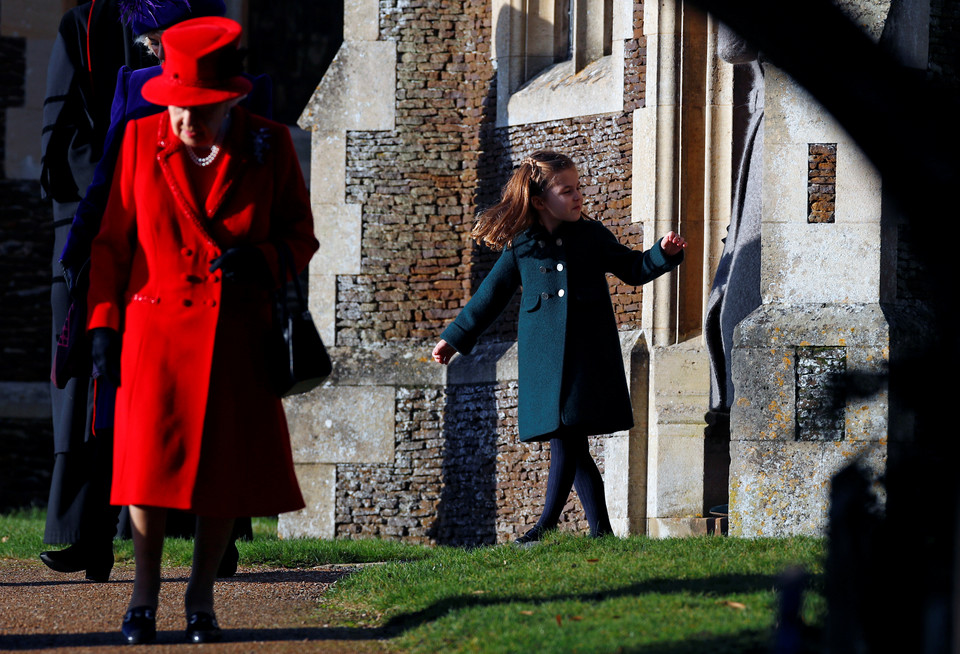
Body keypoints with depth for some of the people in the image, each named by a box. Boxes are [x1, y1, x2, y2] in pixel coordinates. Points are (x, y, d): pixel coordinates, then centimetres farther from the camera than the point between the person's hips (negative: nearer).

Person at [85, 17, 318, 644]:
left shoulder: (269, 145, -1)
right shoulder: (141, 139, 1)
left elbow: (302, 234, 6)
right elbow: (113, 239, 6)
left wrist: (261, 261, -15)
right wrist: (104, 323, 0)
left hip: (238, 334, 0)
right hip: (156, 326, 0)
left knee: (226, 470, 2)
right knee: (149, 460, -5)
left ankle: (202, 597, 15)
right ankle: (145, 592, 10)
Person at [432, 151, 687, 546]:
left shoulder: (591, 236, 6)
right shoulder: (520, 247, 5)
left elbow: (633, 270, 15)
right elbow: (491, 295, 13)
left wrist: (664, 254, -4)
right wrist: (455, 337, 15)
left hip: (587, 358, -1)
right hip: (543, 360, 1)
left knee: (567, 441, -7)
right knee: (568, 443, -1)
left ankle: (548, 523, 2)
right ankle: (600, 529, 4)